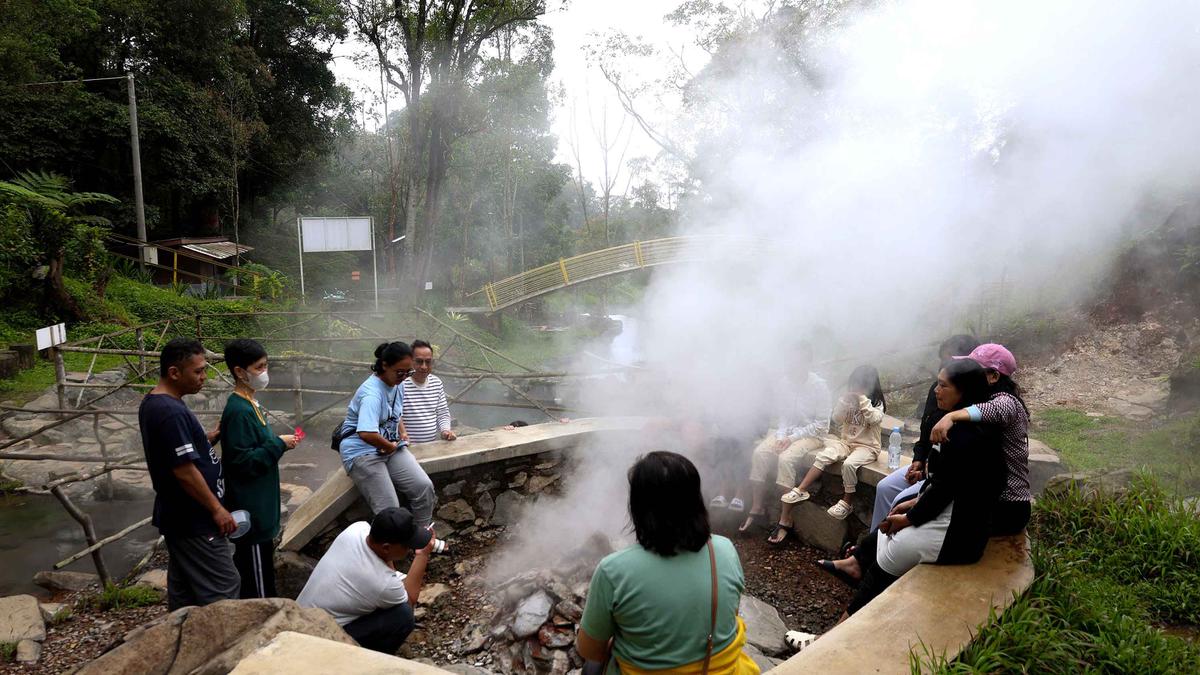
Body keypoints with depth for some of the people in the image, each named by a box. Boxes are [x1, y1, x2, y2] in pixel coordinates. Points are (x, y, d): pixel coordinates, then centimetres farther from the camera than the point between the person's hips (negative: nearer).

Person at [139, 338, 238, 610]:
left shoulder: (153, 403, 7)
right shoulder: (170, 412, -25)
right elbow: (185, 471, -25)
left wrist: (212, 436, 3)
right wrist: (217, 509, -16)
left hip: (177, 516, 10)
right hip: (194, 521, -10)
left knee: (183, 588, 19)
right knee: (223, 588, -2)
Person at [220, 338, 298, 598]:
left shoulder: (250, 404, 10)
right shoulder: (238, 411, -20)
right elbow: (242, 461, -23)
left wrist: (279, 442, 6)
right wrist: (279, 444, -18)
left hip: (260, 503, 10)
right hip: (250, 507, -10)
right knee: (256, 565, 1)